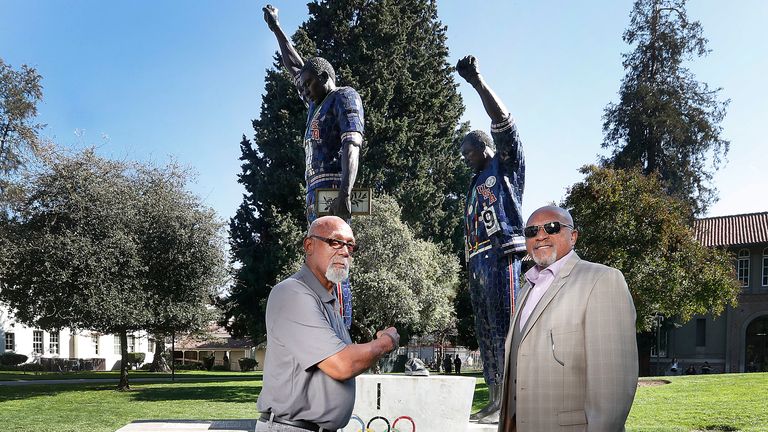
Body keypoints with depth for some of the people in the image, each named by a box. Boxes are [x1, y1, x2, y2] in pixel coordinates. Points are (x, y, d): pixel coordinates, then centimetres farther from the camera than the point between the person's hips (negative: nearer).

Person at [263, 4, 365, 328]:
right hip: (316, 194, 9)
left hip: (332, 192, -9)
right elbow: (294, 67, 44)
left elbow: (351, 145, -12)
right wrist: (276, 29, 52)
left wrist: (344, 193, -26)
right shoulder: (317, 105, 28)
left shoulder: (344, 97, 4)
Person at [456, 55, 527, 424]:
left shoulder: (506, 165, 9)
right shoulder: (477, 184, 29)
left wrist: (477, 83, -13)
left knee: (505, 330, -12)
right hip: (478, 261, 8)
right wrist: (470, 267, 13)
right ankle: (496, 400, 8)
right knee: (486, 333, 6)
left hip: (503, 255, -8)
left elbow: (503, 123, -6)